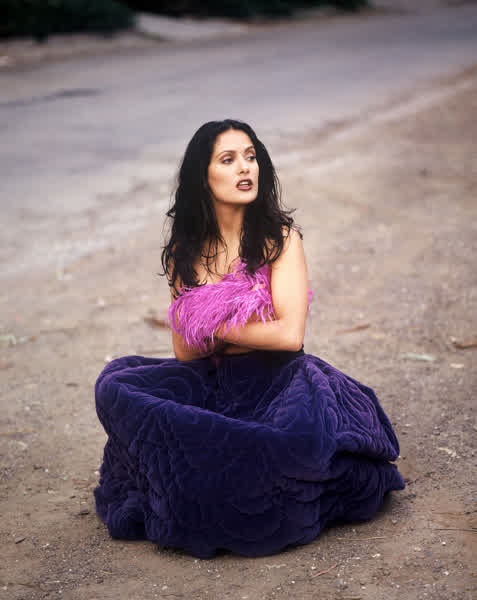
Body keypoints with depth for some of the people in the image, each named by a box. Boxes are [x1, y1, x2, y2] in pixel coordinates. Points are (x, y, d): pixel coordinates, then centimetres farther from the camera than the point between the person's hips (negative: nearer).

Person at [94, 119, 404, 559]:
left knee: (301, 436, -37)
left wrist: (219, 331, -6)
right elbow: (184, 352, 3)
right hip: (214, 386, 4)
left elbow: (289, 335, -15)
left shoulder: (280, 237, -4)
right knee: (116, 386, -19)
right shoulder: (185, 250, 6)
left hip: (279, 379, -4)